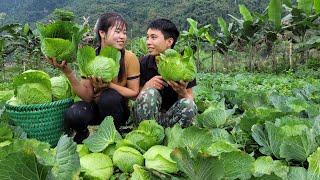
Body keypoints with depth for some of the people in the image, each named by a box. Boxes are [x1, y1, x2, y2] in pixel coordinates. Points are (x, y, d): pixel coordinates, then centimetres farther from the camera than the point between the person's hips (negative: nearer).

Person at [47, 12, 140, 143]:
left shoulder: (129, 58, -14)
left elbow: (134, 93, -13)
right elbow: (87, 97, -13)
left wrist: (108, 84, -27)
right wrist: (68, 73, -25)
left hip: (119, 110, -1)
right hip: (95, 107, 1)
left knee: (109, 97, -33)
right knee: (73, 115, -29)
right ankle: (83, 133, 8)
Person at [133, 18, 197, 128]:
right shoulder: (143, 63, -7)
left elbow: (190, 98, -5)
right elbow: (136, 97, -4)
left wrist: (182, 92, -28)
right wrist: (147, 86, -25)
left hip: (169, 116, 1)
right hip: (146, 116, 0)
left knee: (188, 105, -28)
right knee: (150, 93, -29)